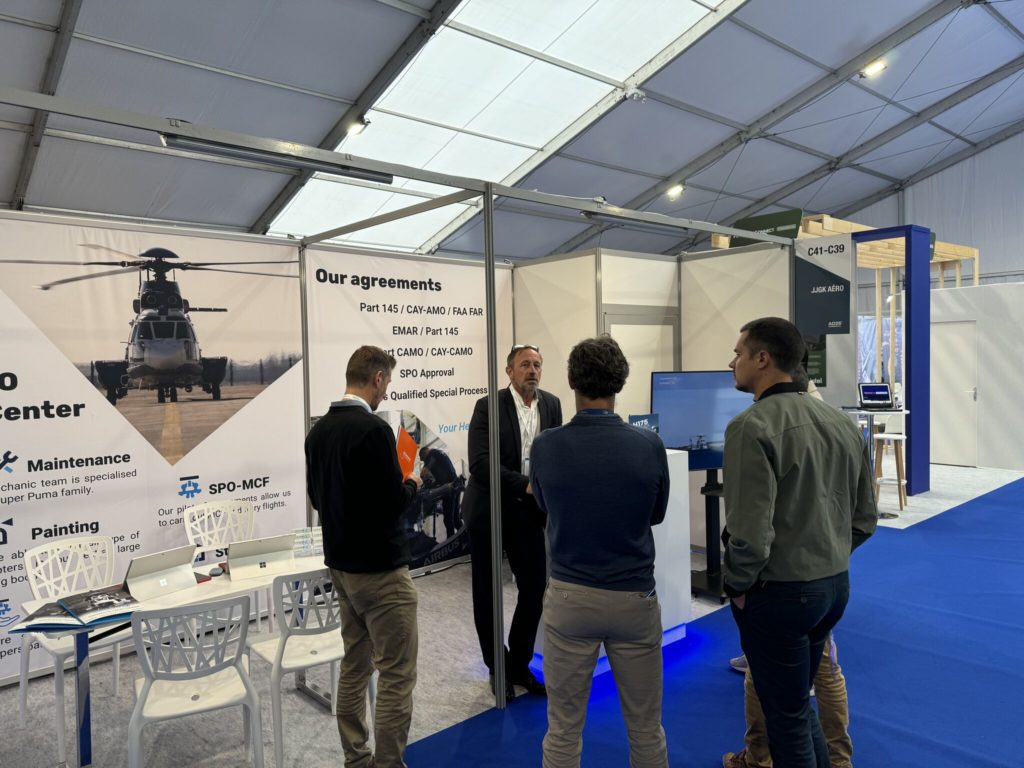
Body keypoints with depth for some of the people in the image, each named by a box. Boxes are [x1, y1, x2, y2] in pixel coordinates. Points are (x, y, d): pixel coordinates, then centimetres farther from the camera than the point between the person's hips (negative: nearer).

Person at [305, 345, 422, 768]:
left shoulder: (318, 430, 6)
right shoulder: (373, 429, -20)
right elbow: (392, 504, -22)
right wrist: (410, 485, 0)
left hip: (340, 564, 9)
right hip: (380, 569, -9)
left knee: (355, 666, 18)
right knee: (396, 675, 1)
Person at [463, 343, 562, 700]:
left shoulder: (551, 405, 3)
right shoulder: (488, 407, -12)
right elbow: (480, 463, -22)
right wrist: (525, 484, -29)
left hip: (528, 511, 4)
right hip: (488, 510, -4)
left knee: (535, 589, 5)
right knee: (487, 595, 8)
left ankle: (520, 664, 26)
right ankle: (498, 667, 28)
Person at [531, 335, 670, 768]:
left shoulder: (546, 447, -11)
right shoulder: (649, 446, -12)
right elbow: (656, 515, 6)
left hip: (569, 597, 0)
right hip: (633, 598, 0)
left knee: (563, 729, 13)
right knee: (646, 728, 17)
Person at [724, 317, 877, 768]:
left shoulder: (753, 426, -21)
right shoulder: (841, 423, 3)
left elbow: (751, 531, -26)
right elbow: (865, 518, 10)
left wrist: (737, 584, -9)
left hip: (780, 593, -8)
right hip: (835, 584, 8)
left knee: (786, 716, 12)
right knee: (797, 703, 26)